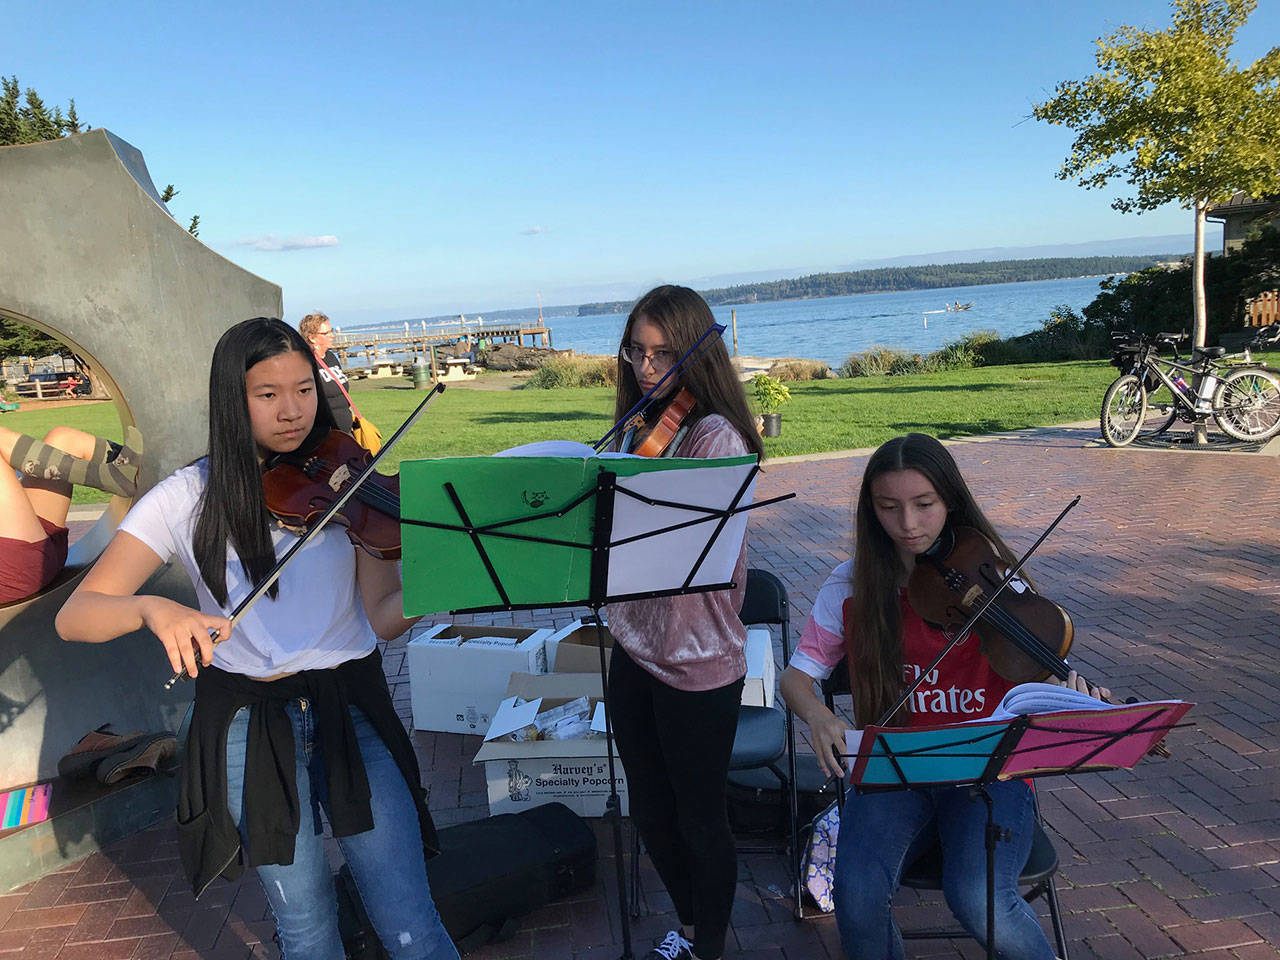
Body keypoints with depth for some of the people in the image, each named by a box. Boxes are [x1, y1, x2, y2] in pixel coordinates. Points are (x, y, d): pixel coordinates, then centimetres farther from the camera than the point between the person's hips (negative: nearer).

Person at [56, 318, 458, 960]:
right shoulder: (189, 498, -3)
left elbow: (382, 616, -8)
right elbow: (74, 616, -8)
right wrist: (152, 609, -30)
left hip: (350, 710, 0)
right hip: (250, 722, 0)